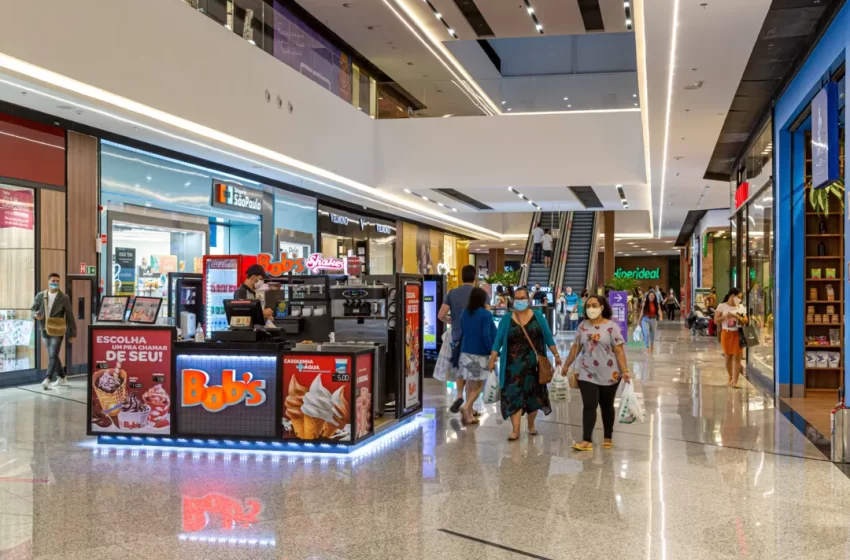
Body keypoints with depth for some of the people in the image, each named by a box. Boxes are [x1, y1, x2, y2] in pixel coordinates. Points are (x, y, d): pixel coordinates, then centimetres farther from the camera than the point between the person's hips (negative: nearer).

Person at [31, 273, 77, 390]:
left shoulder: (64, 297, -4)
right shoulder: (40, 296, 4)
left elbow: (69, 316, -2)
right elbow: (33, 309, 16)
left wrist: (72, 333, -3)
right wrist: (36, 314, -11)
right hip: (44, 330, 5)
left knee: (53, 355, -14)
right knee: (53, 355, 13)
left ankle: (47, 380, -21)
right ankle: (61, 378, 26)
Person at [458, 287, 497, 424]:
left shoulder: (464, 313, 7)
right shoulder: (486, 314, -12)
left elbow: (462, 331, 12)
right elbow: (486, 335, -17)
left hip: (466, 352, 6)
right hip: (480, 354, -6)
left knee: (470, 383, 13)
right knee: (478, 385, 3)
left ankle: (469, 413, 15)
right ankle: (466, 407, -17)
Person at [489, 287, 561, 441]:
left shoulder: (538, 316, 3)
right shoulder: (506, 319, 1)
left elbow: (548, 337, 6)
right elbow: (498, 341, 0)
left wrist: (556, 355, 3)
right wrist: (492, 360, -6)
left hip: (534, 364, 1)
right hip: (514, 365, -1)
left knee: (533, 394, 10)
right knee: (513, 395, -8)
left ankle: (531, 425, 29)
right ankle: (515, 430, -8)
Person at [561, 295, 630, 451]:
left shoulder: (611, 326, -8)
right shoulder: (583, 325, 4)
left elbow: (619, 350, -11)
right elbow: (576, 346, 12)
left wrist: (625, 371, -17)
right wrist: (566, 365, 15)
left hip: (608, 374, -2)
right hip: (587, 373, 2)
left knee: (607, 406, 12)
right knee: (589, 406, -5)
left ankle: (608, 438, 25)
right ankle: (587, 441, -7)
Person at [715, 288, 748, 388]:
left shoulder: (741, 307, 7)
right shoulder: (722, 306, -1)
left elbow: (746, 321, 8)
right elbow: (716, 321, -4)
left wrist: (739, 317, -11)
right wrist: (725, 316, -19)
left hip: (738, 334, 1)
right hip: (726, 333, -1)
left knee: (737, 357, -7)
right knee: (728, 357, 7)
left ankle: (735, 381, -8)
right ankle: (730, 378, 24)